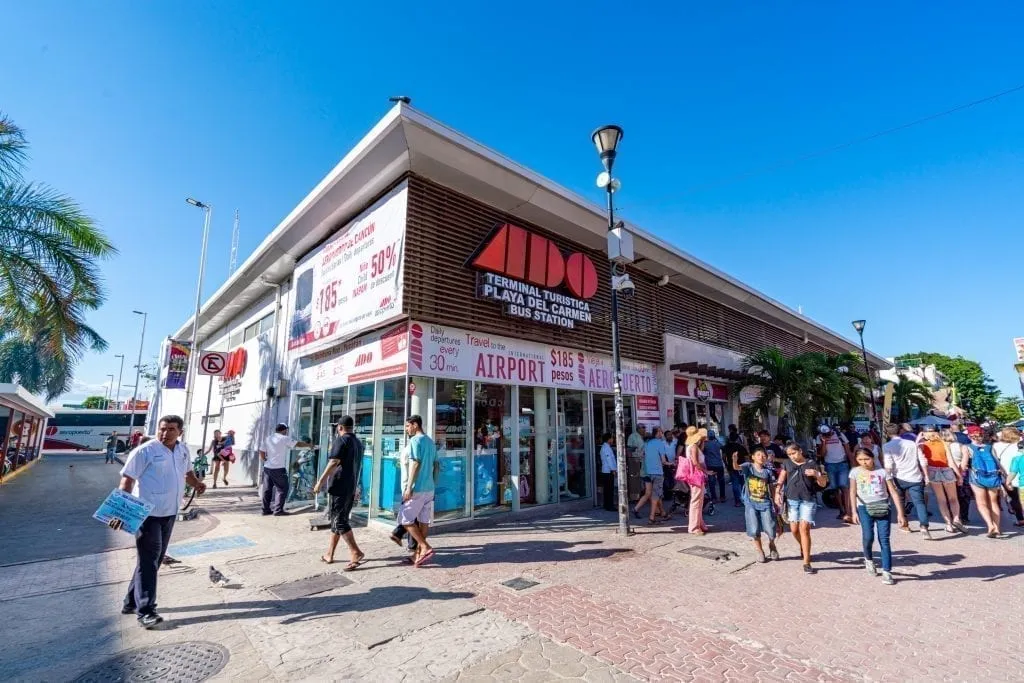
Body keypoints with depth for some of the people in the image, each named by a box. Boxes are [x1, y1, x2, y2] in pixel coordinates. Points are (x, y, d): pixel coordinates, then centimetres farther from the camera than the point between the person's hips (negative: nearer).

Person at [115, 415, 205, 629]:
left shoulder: (183, 451, 8)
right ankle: (145, 611, 1)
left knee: (155, 559, 14)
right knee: (148, 561, -5)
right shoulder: (144, 451, -14)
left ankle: (131, 602, 29)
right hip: (147, 513, -7)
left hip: (169, 513, 7)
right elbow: (127, 480, -16)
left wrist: (197, 484, 5)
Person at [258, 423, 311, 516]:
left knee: (267, 489, 13)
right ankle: (278, 510, 1)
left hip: (267, 468, 7)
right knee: (282, 489, 2)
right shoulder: (284, 439, -7)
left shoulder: (267, 439, 10)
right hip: (279, 469, -7)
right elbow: (299, 444, -2)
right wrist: (309, 445, 12)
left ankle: (266, 509, 19)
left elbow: (262, 454, 8)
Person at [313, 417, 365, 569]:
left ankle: (356, 553, -11)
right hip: (351, 488, 8)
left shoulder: (340, 440, -9)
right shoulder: (358, 443, 16)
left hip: (339, 487, -8)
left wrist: (320, 481, -16)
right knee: (337, 520, 15)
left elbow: (333, 463, -18)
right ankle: (329, 554, 20)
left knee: (339, 521, -6)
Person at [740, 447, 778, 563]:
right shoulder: (748, 466, -2)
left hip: (765, 503, 2)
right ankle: (760, 552, 24)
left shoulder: (768, 471, 5)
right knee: (755, 531, 0)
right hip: (751, 504, -2)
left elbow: (772, 488, 10)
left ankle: (771, 545, 33)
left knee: (770, 530, -1)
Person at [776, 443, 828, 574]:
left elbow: (823, 484, 2)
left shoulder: (812, 463, 1)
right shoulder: (787, 464, 8)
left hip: (808, 500, -3)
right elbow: (780, 481, 8)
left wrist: (816, 474, -18)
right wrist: (777, 493, -6)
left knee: (804, 529, -10)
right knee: (794, 530, 6)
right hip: (791, 499, 3)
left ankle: (806, 563, -3)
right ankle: (803, 547, 39)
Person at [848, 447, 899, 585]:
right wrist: (854, 512, -11)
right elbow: (853, 492, -3)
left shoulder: (882, 472, 1)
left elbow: (893, 493, 3)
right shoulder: (855, 472, 2)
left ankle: (887, 572, 5)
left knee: (884, 539, -2)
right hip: (865, 507, 0)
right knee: (868, 536, -11)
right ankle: (868, 559, 18)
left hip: (883, 507, 0)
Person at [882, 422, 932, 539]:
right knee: (919, 502, -1)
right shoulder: (912, 443, 8)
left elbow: (888, 465, -11)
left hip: (899, 478, -2)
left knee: (899, 501, 16)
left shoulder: (887, 446, -4)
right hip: (915, 478, 2)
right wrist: (926, 476, 15)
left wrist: (889, 479, -6)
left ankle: (904, 525, 24)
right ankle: (924, 527, -17)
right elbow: (923, 461, 8)